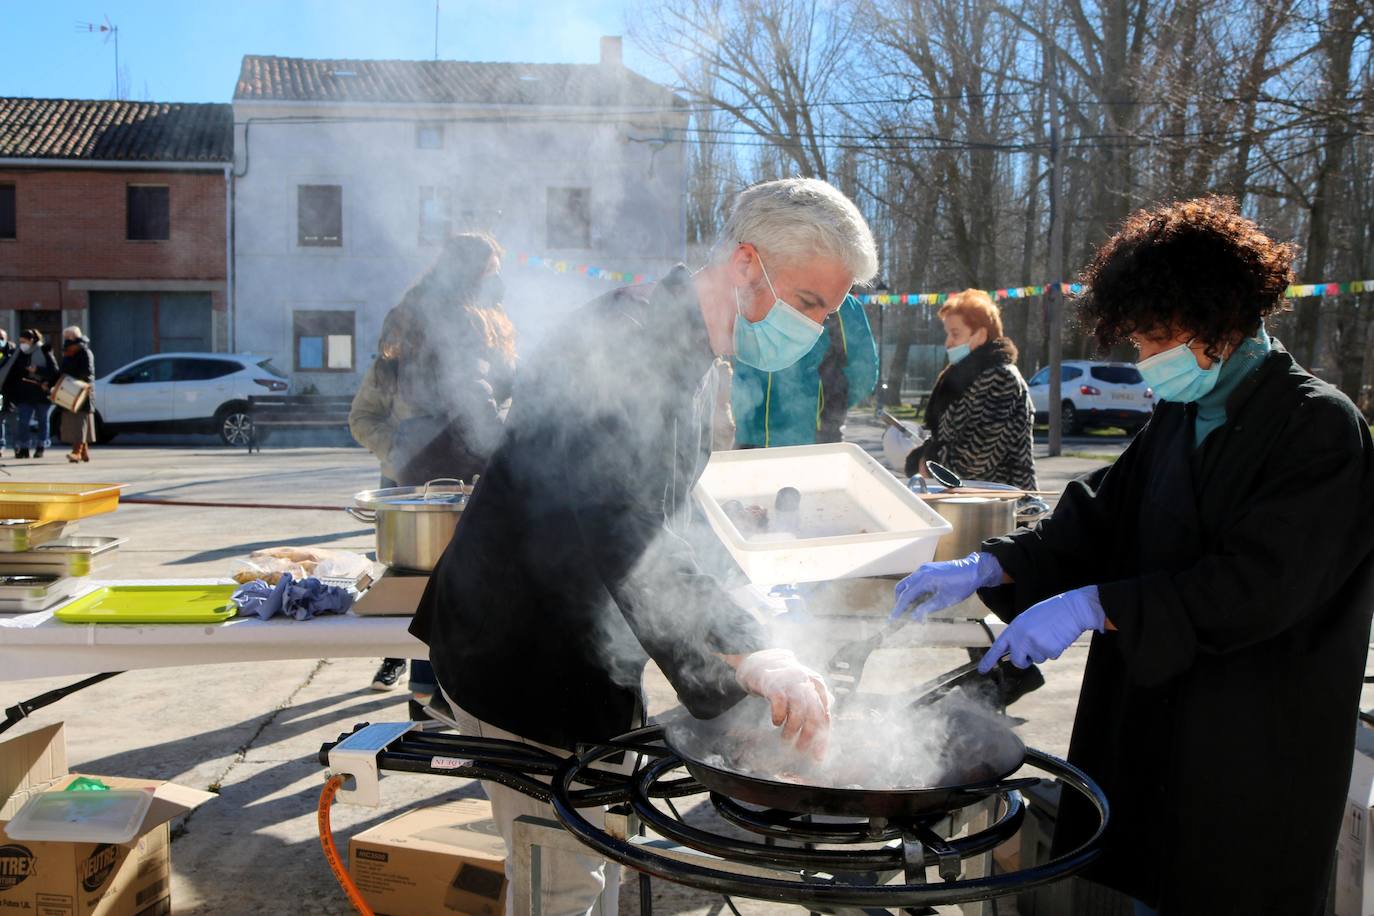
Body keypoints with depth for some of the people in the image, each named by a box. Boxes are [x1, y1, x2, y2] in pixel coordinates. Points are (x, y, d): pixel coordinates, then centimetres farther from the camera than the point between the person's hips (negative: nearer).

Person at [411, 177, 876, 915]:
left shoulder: (694, 353, 7)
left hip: (586, 650, 10)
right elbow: (623, 536, -40)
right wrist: (748, 655, -47)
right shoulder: (623, 339, -27)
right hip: (524, 655, -10)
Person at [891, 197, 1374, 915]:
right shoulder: (1181, 416, 10)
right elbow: (1102, 520, 9)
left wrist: (1092, 606, -25)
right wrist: (987, 568, -5)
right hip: (1151, 724, 7)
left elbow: (1258, 586, -23)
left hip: (1256, 758, -6)